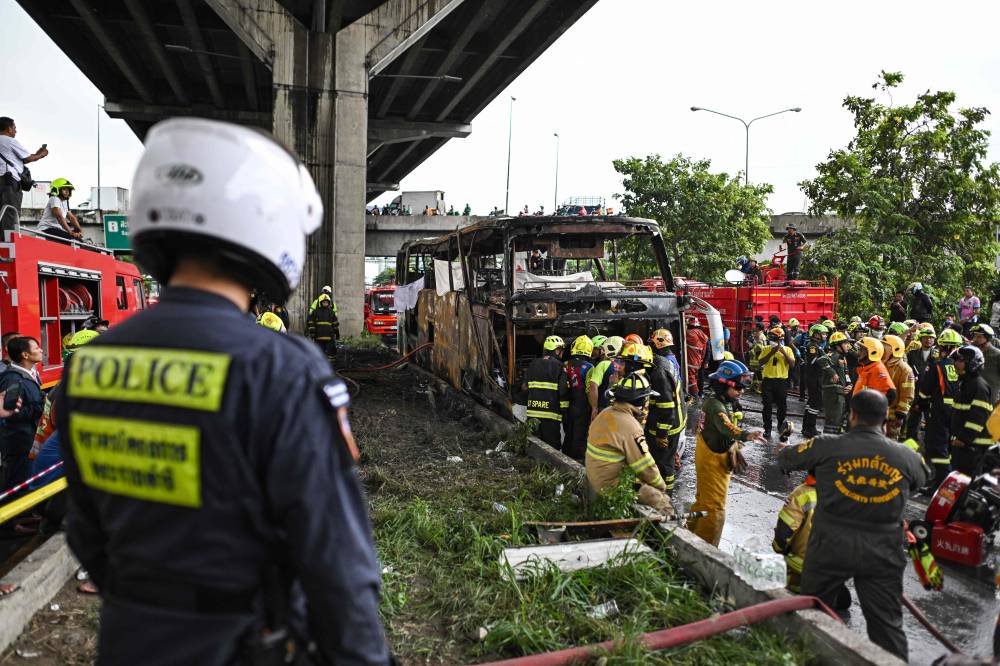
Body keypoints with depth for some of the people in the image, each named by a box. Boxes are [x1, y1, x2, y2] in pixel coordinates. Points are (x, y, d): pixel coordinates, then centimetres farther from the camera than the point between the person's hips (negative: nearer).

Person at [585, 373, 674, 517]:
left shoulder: (605, 414, 2)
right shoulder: (630, 426, -24)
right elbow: (646, 468, -17)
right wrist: (662, 486, 2)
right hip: (613, 486, -9)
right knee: (662, 501, -7)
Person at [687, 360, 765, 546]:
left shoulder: (719, 401, 7)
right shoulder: (716, 405, -25)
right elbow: (726, 427, -44)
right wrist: (746, 435, -59)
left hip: (709, 460, 11)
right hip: (713, 462, -11)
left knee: (703, 500, 24)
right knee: (715, 509, -5)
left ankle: (692, 534, 40)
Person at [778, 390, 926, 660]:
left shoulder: (828, 447, -13)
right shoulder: (906, 455, -5)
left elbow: (785, 458, 1)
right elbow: (922, 480, 17)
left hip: (830, 549, -1)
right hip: (883, 555, 2)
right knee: (888, 624, 12)